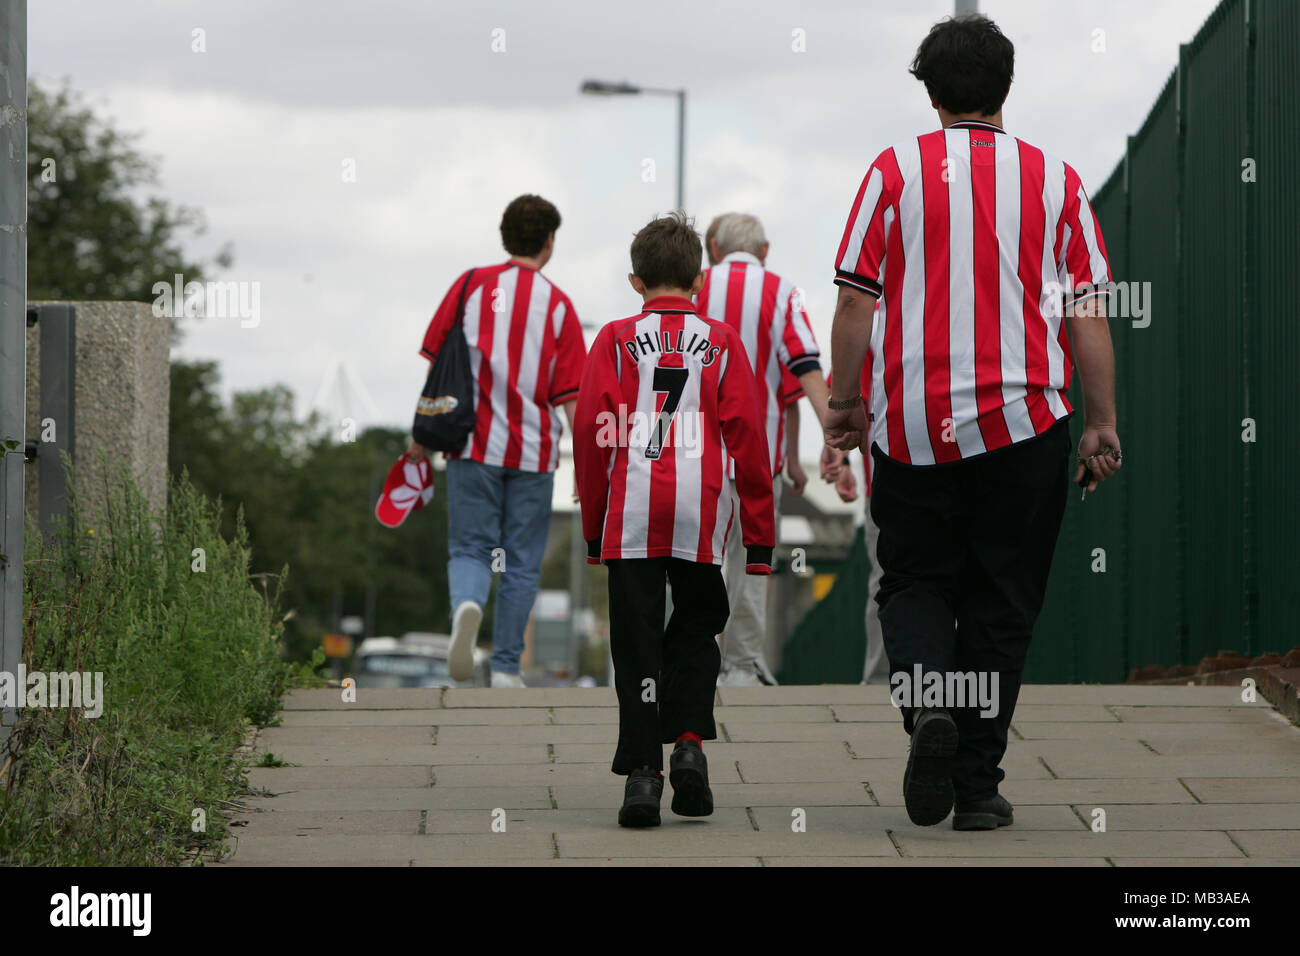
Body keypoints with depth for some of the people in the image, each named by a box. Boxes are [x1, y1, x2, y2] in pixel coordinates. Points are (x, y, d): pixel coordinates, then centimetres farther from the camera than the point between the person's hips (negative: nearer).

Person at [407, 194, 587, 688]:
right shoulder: (558, 305, 0)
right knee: (521, 563, 9)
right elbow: (572, 396, -2)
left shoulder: (471, 285, 1)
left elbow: (436, 364, 1)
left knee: (469, 548, 6)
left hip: (473, 444, 0)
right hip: (533, 450, 0)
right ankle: (505, 669, 8)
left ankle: (466, 604, -27)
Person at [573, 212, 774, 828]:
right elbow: (747, 435, 5)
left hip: (630, 516, -1)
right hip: (702, 514, 1)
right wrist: (760, 534, 10)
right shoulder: (722, 342, 9)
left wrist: (593, 523, 10)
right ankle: (688, 743, -2)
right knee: (694, 631, 17)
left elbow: (592, 431, 2)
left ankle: (642, 772, -5)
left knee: (637, 644, 3)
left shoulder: (615, 341, 7)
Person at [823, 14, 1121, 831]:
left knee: (915, 583, 13)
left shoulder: (896, 171, 0)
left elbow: (856, 302, -2)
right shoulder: (1057, 180, 3)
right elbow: (1087, 314, 2)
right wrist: (1103, 425, 6)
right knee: (1001, 606, 9)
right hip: (1024, 425, 1)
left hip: (914, 426, -1)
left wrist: (845, 402, 9)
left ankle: (926, 701, -15)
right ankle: (977, 785, 7)